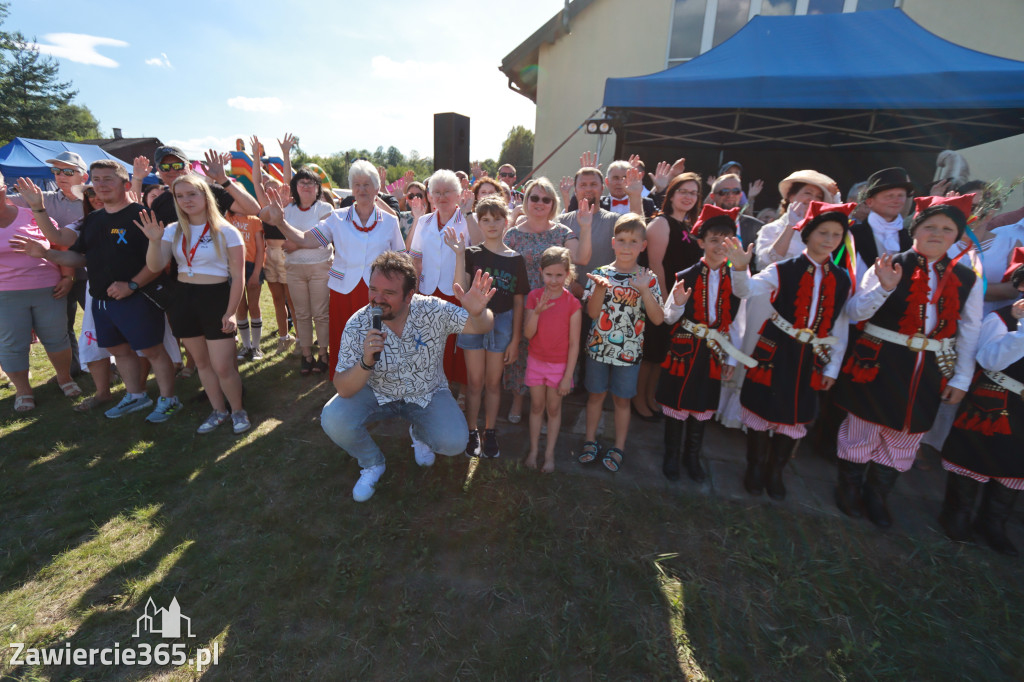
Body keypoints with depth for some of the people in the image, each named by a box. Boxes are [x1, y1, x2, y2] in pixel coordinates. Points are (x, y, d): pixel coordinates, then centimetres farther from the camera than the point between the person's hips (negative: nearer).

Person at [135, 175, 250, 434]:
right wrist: (154, 240, -19)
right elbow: (155, 267, -2)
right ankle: (218, 411, 28)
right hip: (182, 300, 5)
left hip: (216, 298, -5)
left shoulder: (226, 231, -5)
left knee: (223, 367, -7)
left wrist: (231, 312, -13)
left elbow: (238, 276, -7)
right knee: (202, 363, 13)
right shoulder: (173, 231, 7)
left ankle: (238, 411, 15)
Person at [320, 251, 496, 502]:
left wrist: (478, 312, -44)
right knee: (333, 420, -26)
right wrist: (366, 362, -44)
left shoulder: (433, 311, -23)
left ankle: (420, 434, 18)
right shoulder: (357, 326, -22)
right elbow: (343, 389, -22)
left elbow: (481, 327, -19)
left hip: (427, 394, 0)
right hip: (378, 394, 1)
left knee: (455, 443, -22)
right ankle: (372, 463, 8)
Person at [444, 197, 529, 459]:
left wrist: (515, 339, 0)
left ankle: (490, 433, 27)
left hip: (502, 323, 1)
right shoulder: (472, 254, -2)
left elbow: (518, 302, 2)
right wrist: (459, 255, -21)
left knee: (493, 382, 11)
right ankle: (472, 432, 24)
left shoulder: (515, 259, 1)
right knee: (475, 381, 7)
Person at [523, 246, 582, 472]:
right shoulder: (534, 297, -6)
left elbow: (574, 344, -11)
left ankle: (549, 453, 29)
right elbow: (528, 334, -11)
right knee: (536, 406, 15)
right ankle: (534, 449, 32)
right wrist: (536, 312, -28)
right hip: (536, 360, 2)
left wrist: (567, 376, -11)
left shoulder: (572, 303, -14)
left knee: (554, 409, 12)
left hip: (559, 364, -2)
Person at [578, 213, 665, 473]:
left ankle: (619, 447, 29)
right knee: (596, 394, 14)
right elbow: (592, 312, -10)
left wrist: (644, 290, -22)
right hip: (598, 347, 1)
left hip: (629, 351, 0)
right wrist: (600, 288, -25)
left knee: (622, 399, 12)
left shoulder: (648, 279, -3)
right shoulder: (600, 273, -4)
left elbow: (658, 319, -11)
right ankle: (590, 440, 32)